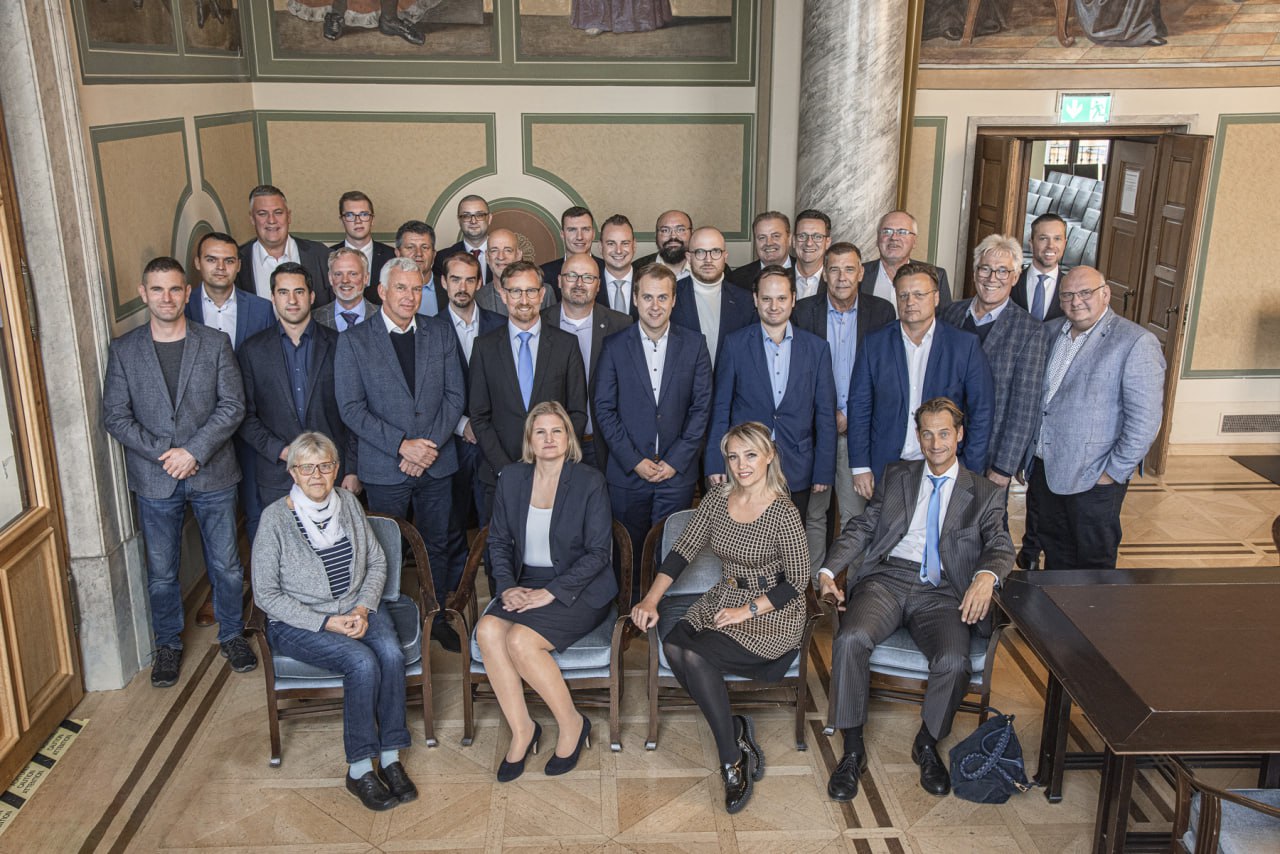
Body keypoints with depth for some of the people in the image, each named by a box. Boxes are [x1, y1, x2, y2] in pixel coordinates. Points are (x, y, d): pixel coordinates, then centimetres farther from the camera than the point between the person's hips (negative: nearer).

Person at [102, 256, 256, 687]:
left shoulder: (215, 343, -1)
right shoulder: (123, 351, 0)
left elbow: (233, 405, -7)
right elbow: (115, 416, -3)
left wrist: (194, 451, -17)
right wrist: (163, 453, -14)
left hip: (212, 474, 0)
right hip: (154, 480, 1)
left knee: (226, 565, 10)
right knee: (161, 572, 12)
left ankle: (232, 634, 30)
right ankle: (168, 644, 31)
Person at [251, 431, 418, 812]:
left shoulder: (348, 502, 1)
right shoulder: (276, 519, -12)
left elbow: (376, 563, 9)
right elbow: (266, 594, -9)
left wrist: (363, 608, -9)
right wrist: (326, 623, -16)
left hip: (358, 608, 4)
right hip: (298, 621, -4)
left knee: (391, 653, -26)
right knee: (362, 662, -29)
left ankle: (390, 758, -15)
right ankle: (359, 769, -15)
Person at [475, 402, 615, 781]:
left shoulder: (590, 482, -8)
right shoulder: (511, 477, 6)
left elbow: (597, 552, -10)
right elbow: (498, 540, 10)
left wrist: (550, 592, -18)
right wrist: (507, 586, -8)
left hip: (578, 589, -4)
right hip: (526, 583, 5)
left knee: (520, 639, -29)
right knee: (488, 629, -26)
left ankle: (571, 722, -5)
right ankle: (521, 729, -10)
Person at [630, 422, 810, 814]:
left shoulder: (783, 514, -16)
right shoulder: (717, 499, 1)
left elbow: (797, 579, -12)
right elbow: (683, 550, 2)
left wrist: (747, 611, -19)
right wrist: (651, 600, -9)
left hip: (773, 612, -6)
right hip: (723, 600, 6)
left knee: (695, 656, -26)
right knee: (673, 645, -23)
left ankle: (732, 762, -9)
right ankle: (736, 731, -7)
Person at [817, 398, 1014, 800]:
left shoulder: (985, 493, 16)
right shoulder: (896, 476, 20)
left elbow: (1000, 545, 3)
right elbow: (861, 528, 13)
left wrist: (986, 575, -23)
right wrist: (829, 571, -4)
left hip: (941, 592, -1)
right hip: (887, 578, 1)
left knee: (953, 661, -30)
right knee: (851, 638, -29)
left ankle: (927, 745, 0)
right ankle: (853, 751, -14)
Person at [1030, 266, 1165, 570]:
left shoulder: (1136, 343, -12)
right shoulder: (1050, 332, 9)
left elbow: (1145, 419, -16)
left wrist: (1114, 473, -15)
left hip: (1094, 478, -6)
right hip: (1045, 470, 6)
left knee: (1094, 562, 8)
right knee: (1055, 556, 18)